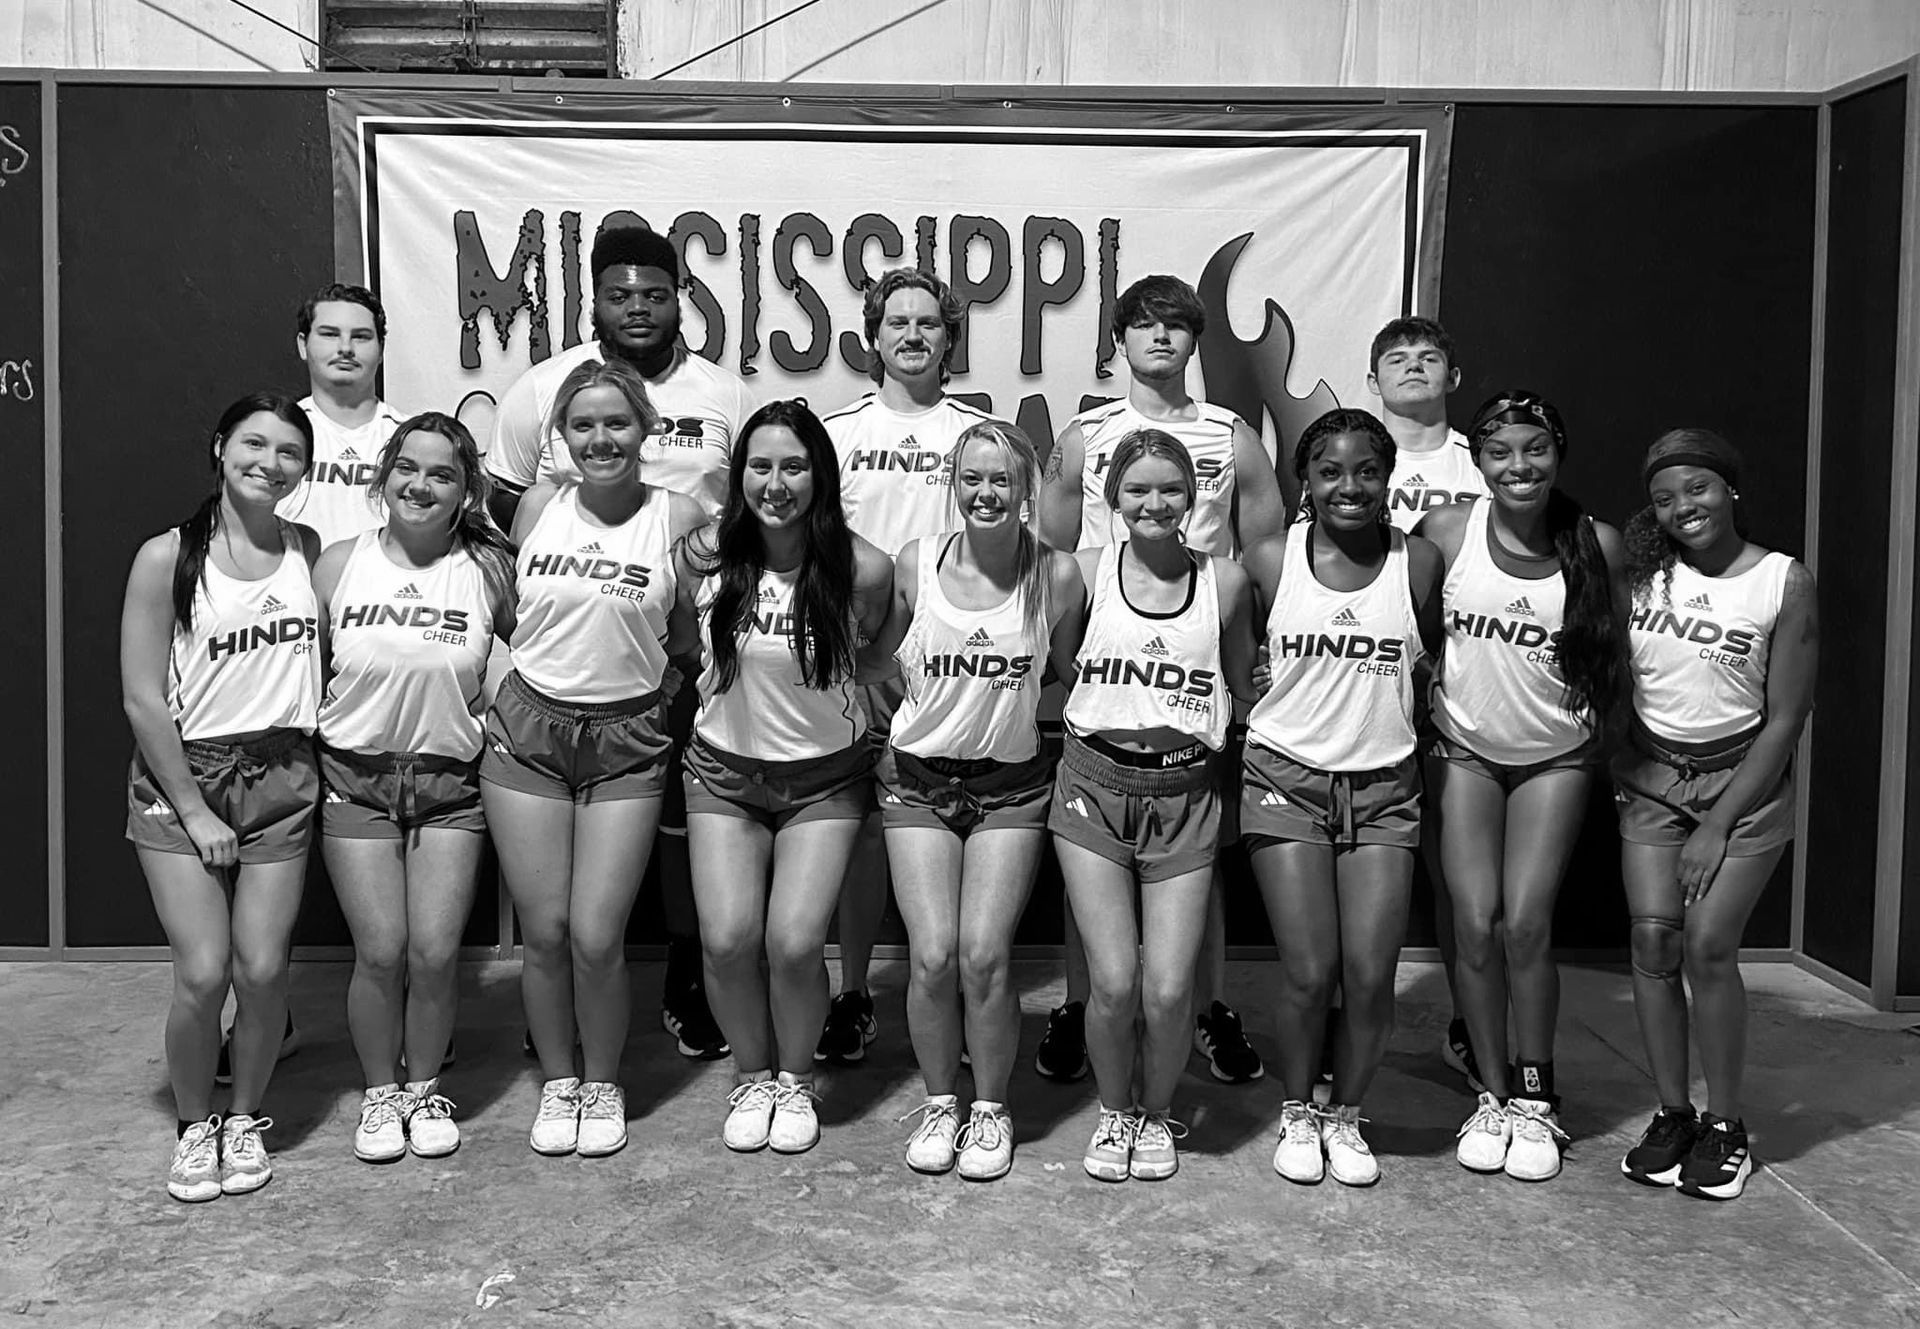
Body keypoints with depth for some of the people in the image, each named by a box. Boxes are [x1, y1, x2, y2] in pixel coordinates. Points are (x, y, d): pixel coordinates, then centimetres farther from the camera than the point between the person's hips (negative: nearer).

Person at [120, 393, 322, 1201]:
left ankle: (247, 1118, 23)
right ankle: (194, 1126, 18)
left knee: (263, 969, -2)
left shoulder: (312, 553, 3)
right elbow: (142, 699, -7)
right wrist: (194, 810, -9)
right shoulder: (167, 558, -6)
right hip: (181, 773, -2)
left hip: (280, 778, 2)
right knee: (203, 972, -7)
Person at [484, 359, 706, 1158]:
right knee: (543, 933, 4)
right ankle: (557, 1084, 26)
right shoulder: (538, 506, 2)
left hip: (627, 740, -2)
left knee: (596, 936, -4)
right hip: (528, 731, 2)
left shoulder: (677, 517, -4)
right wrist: (559, 648, 4)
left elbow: (691, 638, 4)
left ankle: (603, 1086, 20)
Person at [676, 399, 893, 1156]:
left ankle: (795, 1079, 18)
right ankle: (752, 1075, 20)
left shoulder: (862, 570, -15)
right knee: (727, 939, -9)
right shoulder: (704, 556, -9)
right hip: (724, 770, 2)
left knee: (795, 943, -12)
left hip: (825, 777, -1)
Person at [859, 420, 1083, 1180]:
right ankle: (938, 1104, 18)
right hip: (918, 779, 1)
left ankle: (990, 1108, 16)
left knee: (985, 955, -7)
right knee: (932, 956, -5)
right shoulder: (915, 563, -6)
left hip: (1012, 783, -1)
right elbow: (882, 654, 9)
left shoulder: (1058, 576, -8)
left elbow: (1069, 676, 8)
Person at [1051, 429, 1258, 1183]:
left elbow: (1245, 687, 16)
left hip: (1185, 794, 1)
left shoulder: (1223, 582, 4)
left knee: (1169, 989, -5)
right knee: (1113, 981, -7)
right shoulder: (1087, 571, 1)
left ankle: (1158, 1113, 25)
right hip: (1094, 786, 0)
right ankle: (1114, 1112, 22)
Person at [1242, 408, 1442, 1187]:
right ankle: (1297, 1114, 21)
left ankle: (1345, 1115, 21)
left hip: (1384, 787, 1)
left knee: (1370, 973, -4)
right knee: (1309, 971, -4)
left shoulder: (1419, 563, -1)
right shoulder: (1271, 561, -2)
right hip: (1287, 779, -1)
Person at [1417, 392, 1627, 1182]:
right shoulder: (1447, 532, -10)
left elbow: (1615, 655, 3)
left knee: (1525, 924, -8)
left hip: (1555, 758, 0)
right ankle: (1493, 1095, 13)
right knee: (1476, 924, -6)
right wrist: (1432, 703, -1)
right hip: (1465, 752, 0)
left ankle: (1536, 1098, 12)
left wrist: (1600, 737, 3)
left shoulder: (1599, 546, -9)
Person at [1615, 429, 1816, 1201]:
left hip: (1744, 777, -2)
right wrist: (1613, 771, -15)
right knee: (1653, 937, -7)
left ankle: (1725, 1126, 7)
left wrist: (1718, 827, -11)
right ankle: (1671, 1115, 9)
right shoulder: (1641, 572, -1)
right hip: (1651, 776, 3)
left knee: (1707, 944, -11)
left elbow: (1786, 719, -8)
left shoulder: (1784, 582, -8)